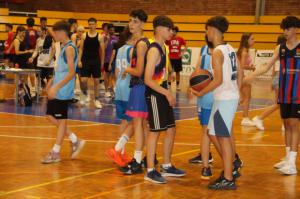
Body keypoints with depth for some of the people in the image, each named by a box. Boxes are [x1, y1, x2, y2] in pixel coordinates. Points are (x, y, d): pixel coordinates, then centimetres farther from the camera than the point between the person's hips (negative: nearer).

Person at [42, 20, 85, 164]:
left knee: (61, 119, 0)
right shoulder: (63, 47, 13)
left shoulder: (69, 48, -16)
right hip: (57, 90, 9)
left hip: (63, 91, -9)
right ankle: (75, 141, 20)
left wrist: (56, 87, -25)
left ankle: (56, 152, 9)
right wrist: (52, 81, 20)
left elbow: (71, 73, -22)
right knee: (51, 116, 12)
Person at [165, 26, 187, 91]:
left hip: (178, 58, 1)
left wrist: (182, 53, -7)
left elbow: (186, 47, 5)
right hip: (170, 58, -1)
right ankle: (169, 85, 9)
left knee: (178, 72, 8)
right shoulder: (169, 39, -2)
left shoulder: (180, 39, -1)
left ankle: (177, 85, 18)